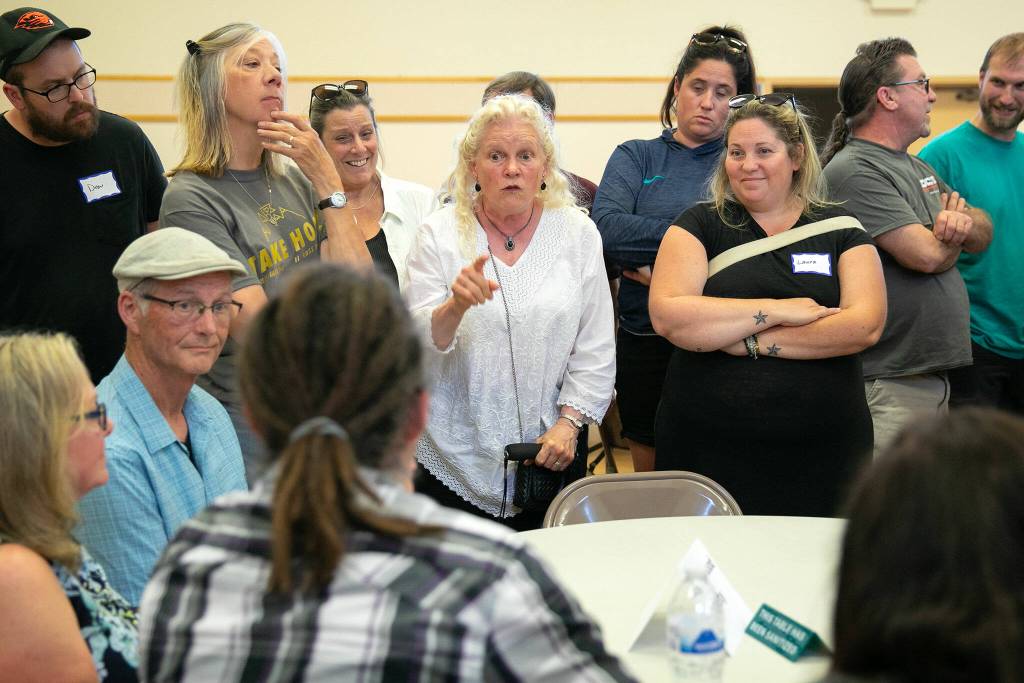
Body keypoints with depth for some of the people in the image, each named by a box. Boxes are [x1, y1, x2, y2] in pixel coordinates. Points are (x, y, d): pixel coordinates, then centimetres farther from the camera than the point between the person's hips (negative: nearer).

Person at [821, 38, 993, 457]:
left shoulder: (918, 168, 18)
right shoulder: (854, 171, -13)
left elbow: (984, 235, 16)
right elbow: (927, 255, -19)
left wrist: (963, 222, -8)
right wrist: (951, 234, 5)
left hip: (934, 376, 9)